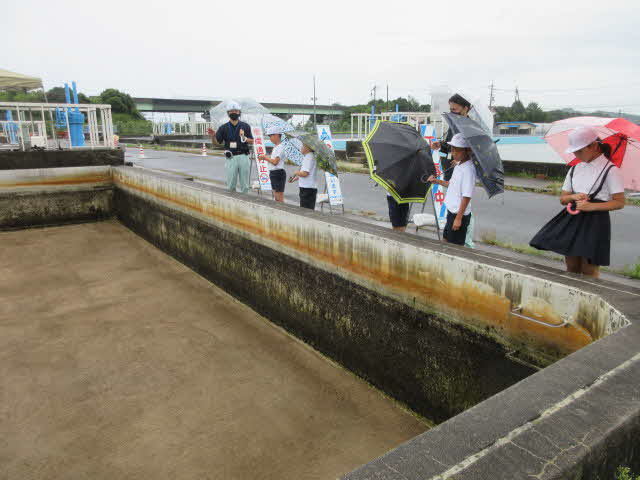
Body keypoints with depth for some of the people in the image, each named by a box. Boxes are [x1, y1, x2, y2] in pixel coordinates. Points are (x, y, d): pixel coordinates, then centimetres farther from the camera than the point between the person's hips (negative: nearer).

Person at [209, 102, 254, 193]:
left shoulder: (245, 126, 7)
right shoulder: (224, 127, 5)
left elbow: (252, 141, 7)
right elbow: (217, 142, 4)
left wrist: (244, 138, -12)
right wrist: (213, 136, -16)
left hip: (243, 157, 0)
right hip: (231, 158, 0)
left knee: (245, 185, 6)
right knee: (231, 186, 2)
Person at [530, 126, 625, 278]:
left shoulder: (610, 170, -6)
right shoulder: (575, 169, 11)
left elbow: (619, 202, -8)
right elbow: (563, 198, 14)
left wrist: (591, 206, -19)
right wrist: (573, 197, -9)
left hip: (595, 221, -5)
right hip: (572, 220, 6)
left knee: (589, 271, -3)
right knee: (572, 268, 10)